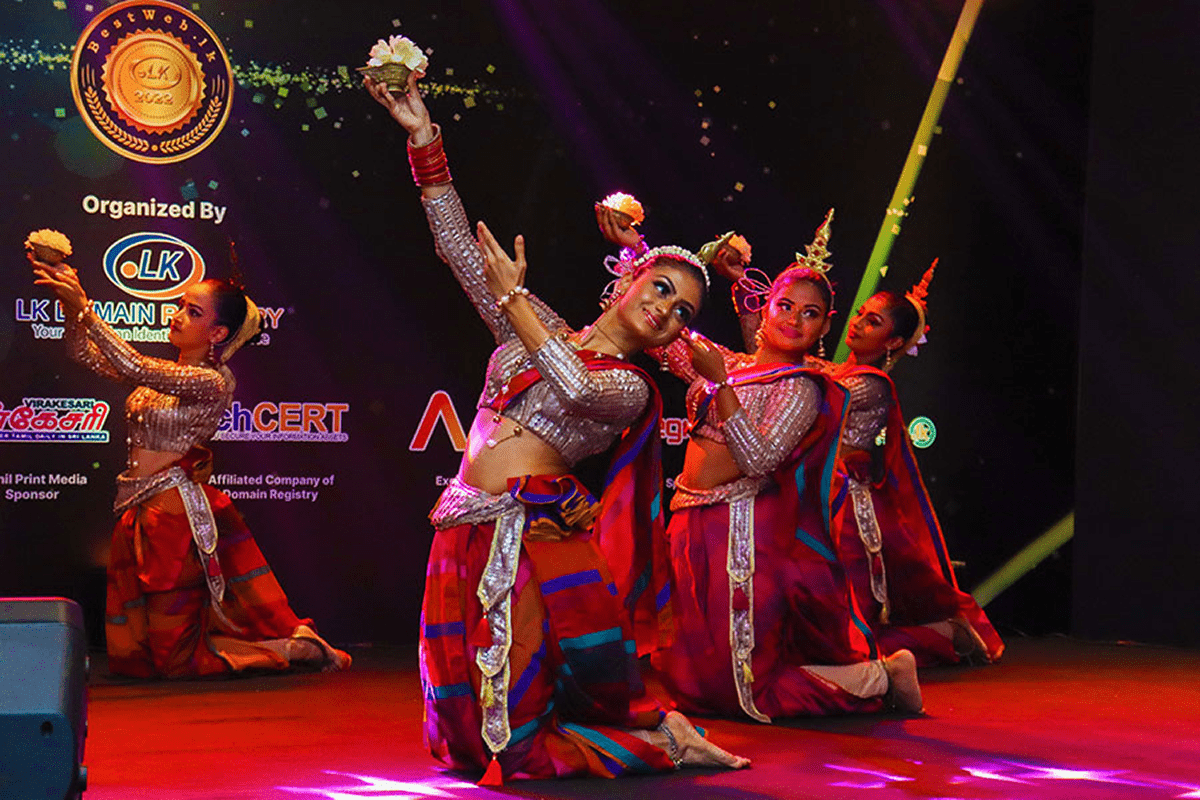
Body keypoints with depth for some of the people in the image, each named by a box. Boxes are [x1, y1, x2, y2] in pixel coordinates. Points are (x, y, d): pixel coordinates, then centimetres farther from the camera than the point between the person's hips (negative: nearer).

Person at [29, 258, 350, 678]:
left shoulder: (213, 382, -14)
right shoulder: (166, 371, 10)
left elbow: (135, 367, -27)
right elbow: (86, 353, 10)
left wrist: (85, 308, -24)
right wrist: (69, 303, -6)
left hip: (173, 514, -9)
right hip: (138, 515, 9)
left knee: (176, 658, -3)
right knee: (131, 653, 14)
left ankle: (298, 648, 10)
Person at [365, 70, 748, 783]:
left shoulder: (631, 389, 4)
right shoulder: (540, 328, 15)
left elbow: (578, 389, -20)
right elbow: (460, 246, 11)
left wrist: (513, 298, -12)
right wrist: (423, 136, 3)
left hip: (539, 537, -5)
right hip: (469, 535, 5)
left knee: (520, 744, -9)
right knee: (468, 736, 6)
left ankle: (659, 735, 15)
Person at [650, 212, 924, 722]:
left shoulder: (801, 390, -9)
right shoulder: (728, 363, 11)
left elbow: (757, 459, -22)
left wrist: (721, 383, -27)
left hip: (742, 533, -7)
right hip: (696, 528, 7)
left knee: (745, 688, -6)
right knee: (688, 675, 14)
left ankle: (882, 676, 11)